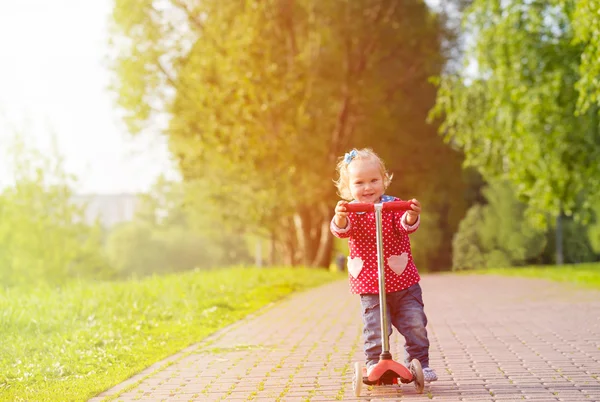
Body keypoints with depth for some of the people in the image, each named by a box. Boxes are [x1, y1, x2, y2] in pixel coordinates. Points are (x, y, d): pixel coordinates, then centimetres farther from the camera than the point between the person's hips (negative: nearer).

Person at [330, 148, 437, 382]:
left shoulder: (393, 206, -1)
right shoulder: (350, 211, -1)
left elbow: (405, 225, -16)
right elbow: (341, 230, -20)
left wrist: (412, 215, -40)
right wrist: (340, 217, -43)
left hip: (403, 281, 1)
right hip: (369, 286, -1)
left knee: (415, 325, 1)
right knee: (375, 329, -6)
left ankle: (419, 363, 15)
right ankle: (374, 364, 10)